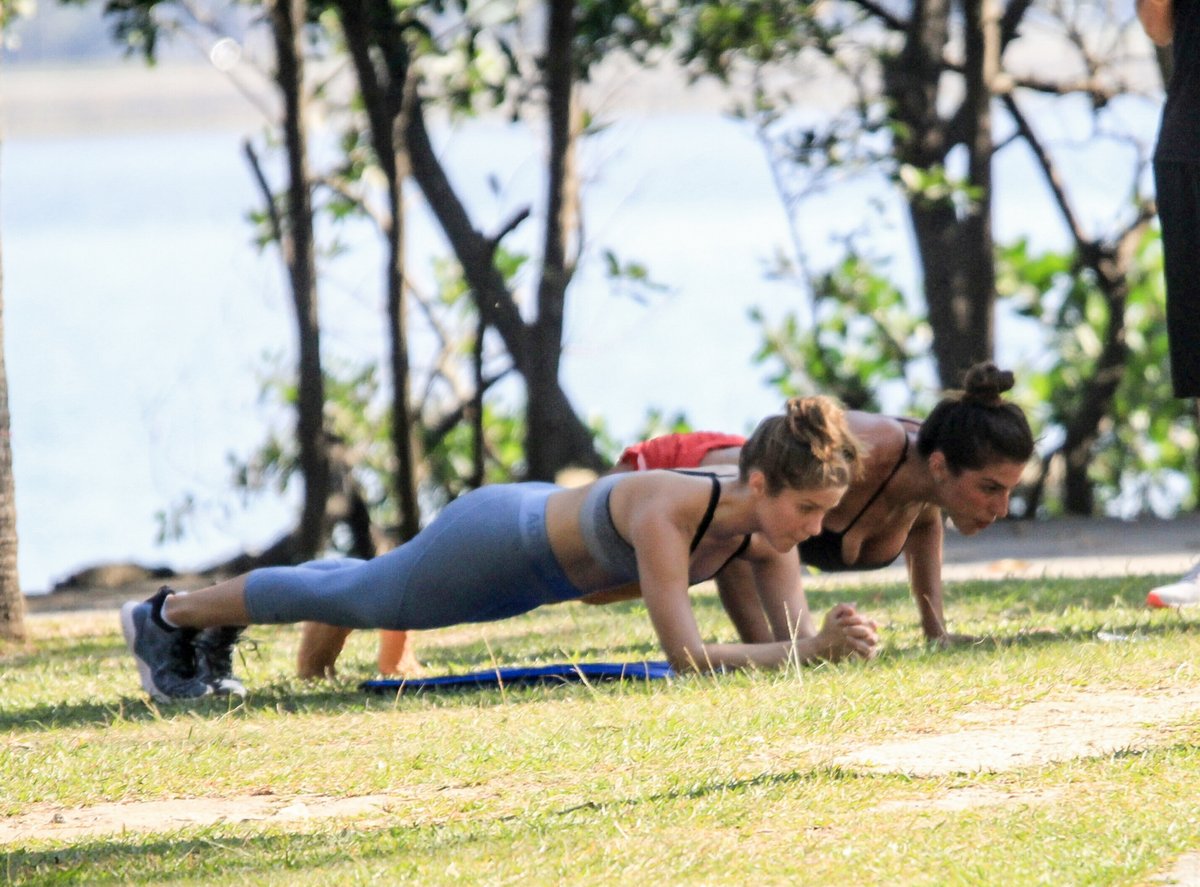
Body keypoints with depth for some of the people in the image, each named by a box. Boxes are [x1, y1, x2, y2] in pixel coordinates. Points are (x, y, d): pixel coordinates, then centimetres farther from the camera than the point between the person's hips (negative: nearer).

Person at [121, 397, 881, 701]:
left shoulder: (766, 528, -21)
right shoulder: (667, 515, -44)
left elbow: (793, 629, -17)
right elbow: (685, 654, -48)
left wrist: (830, 637, -40)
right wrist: (808, 650, -57)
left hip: (546, 526, 7)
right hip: (494, 541, -7)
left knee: (364, 592, 30)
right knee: (350, 597, 16)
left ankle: (211, 624, 55)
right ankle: (168, 616, 40)